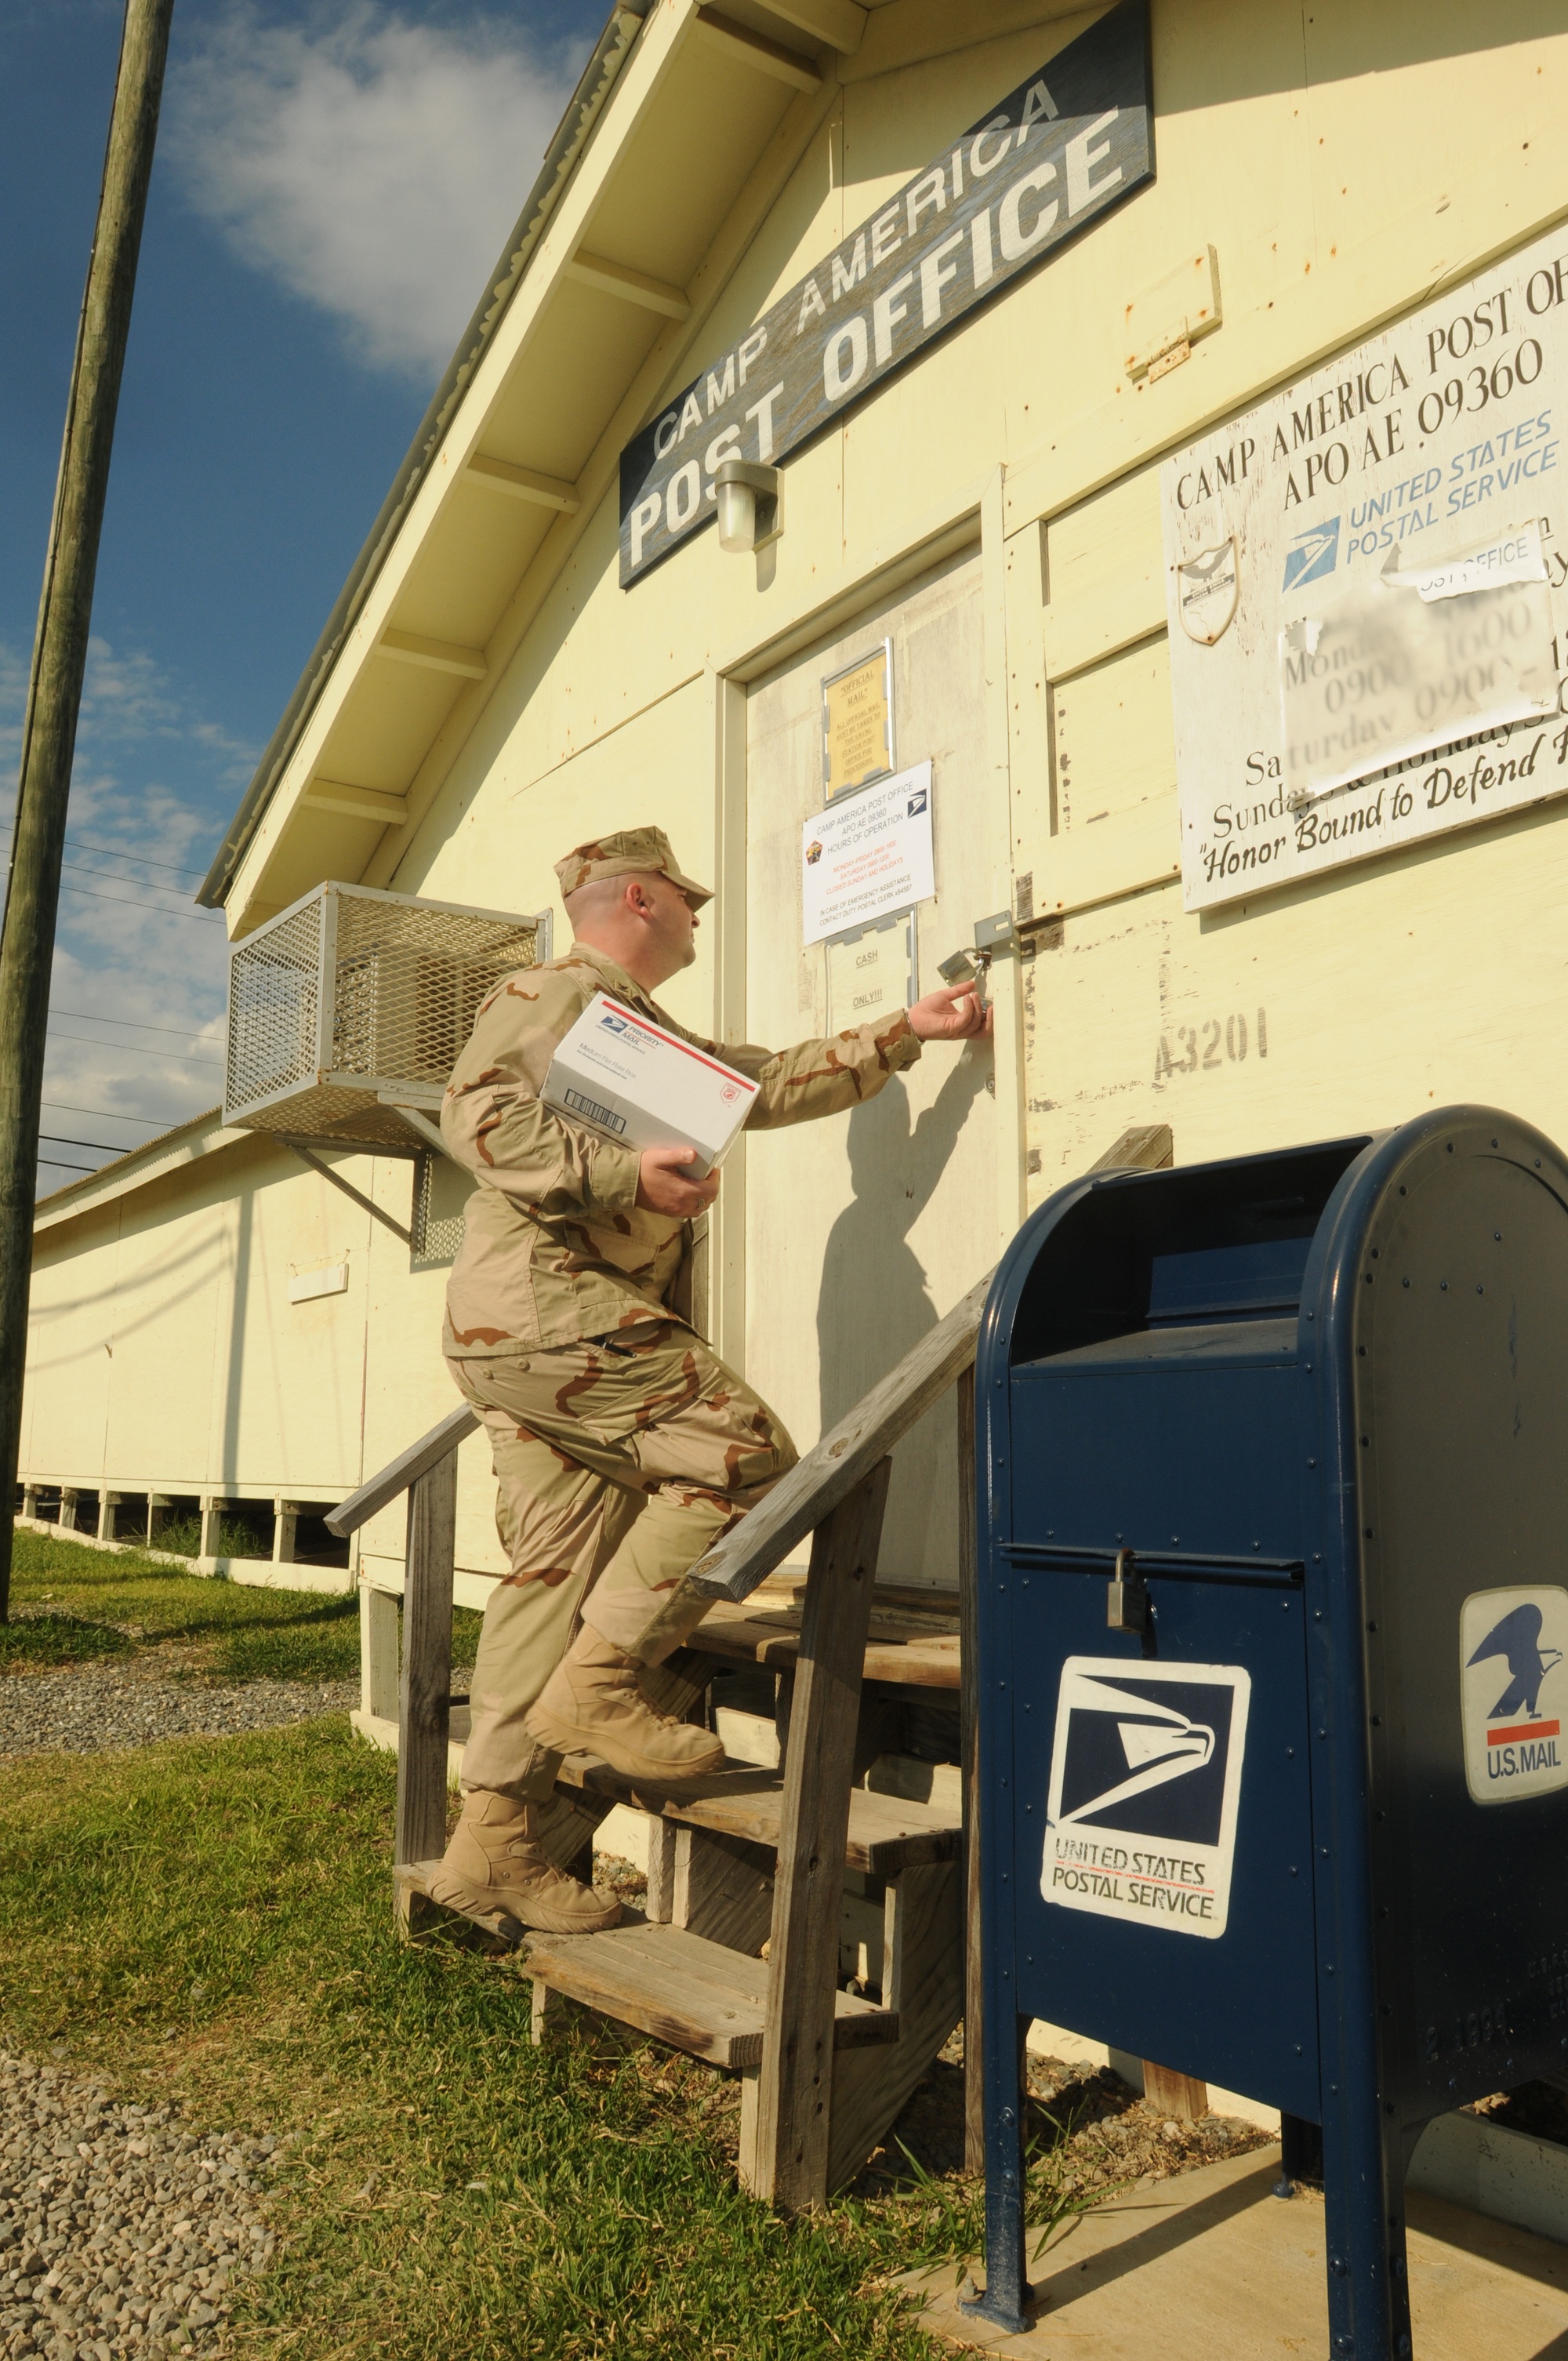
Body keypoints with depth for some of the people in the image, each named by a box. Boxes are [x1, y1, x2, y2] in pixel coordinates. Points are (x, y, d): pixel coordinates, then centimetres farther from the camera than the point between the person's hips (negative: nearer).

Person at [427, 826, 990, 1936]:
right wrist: (623, 1174, -25)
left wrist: (908, 1032, 30)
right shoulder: (554, 993, -1)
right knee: (744, 1454, -14)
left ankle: (494, 1837, 10)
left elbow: (774, 1080, 33)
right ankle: (597, 1684, -8)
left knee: (555, 1568, 6)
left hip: (519, 1336, 10)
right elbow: (481, 1112, -17)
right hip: (544, 1297, -10)